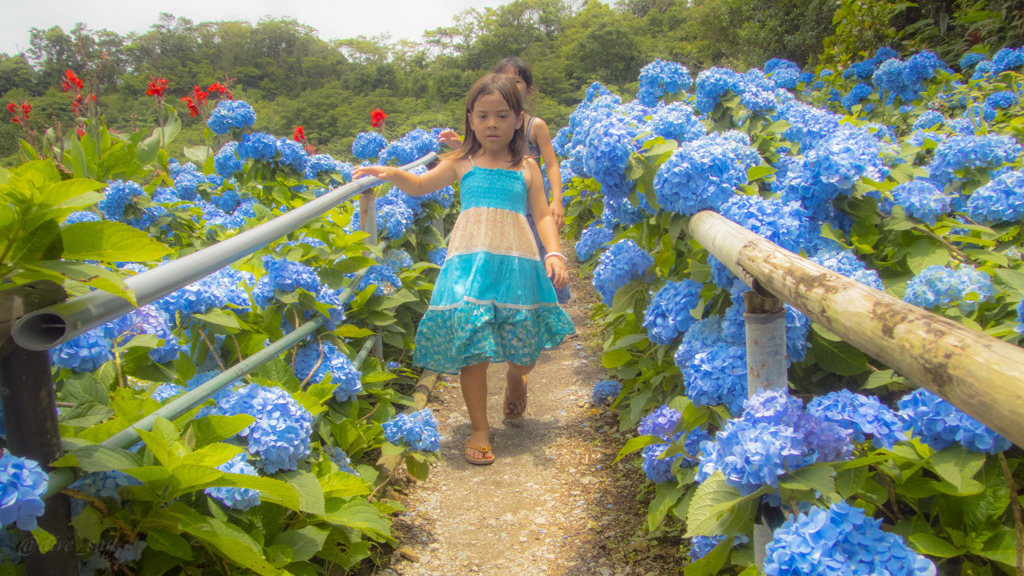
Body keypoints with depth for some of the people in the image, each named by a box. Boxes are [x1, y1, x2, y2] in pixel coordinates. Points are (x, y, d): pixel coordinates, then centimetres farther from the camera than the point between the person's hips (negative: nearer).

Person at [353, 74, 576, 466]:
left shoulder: (526, 168, 12)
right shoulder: (462, 163, 10)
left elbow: (543, 215, 9)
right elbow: (420, 186, 6)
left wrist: (554, 253, -7)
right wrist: (393, 174, -14)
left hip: (516, 262, 1)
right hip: (470, 261, -1)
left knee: (524, 352, 5)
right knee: (472, 347, -7)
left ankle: (515, 378, 44)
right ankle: (479, 430, 9)